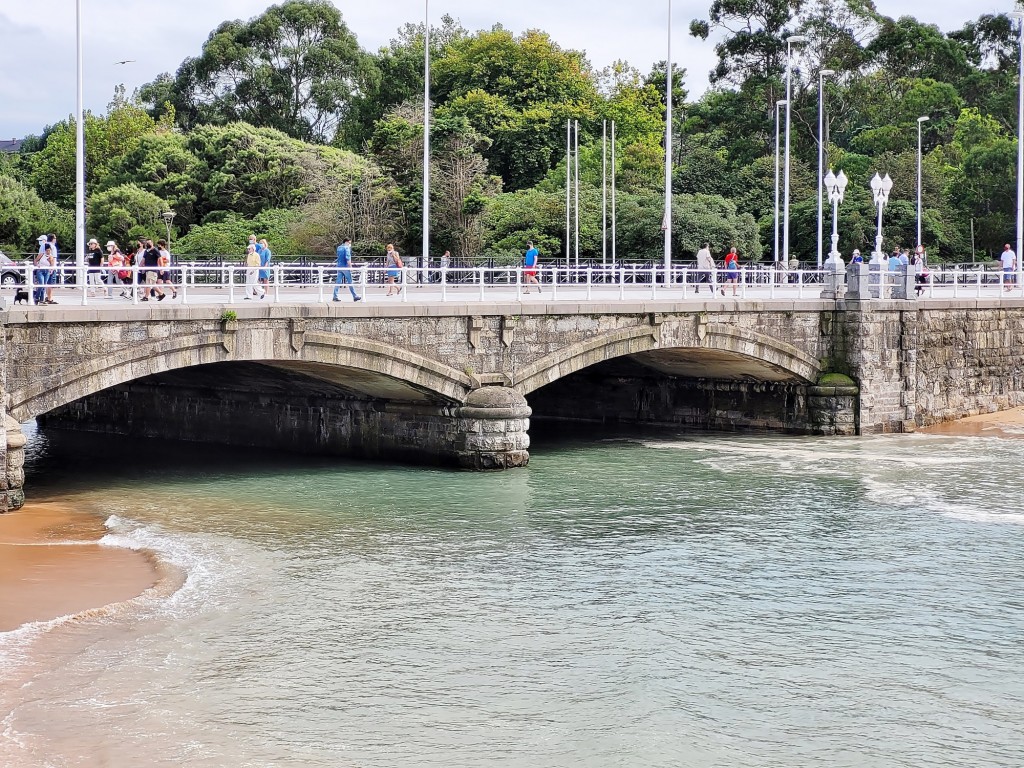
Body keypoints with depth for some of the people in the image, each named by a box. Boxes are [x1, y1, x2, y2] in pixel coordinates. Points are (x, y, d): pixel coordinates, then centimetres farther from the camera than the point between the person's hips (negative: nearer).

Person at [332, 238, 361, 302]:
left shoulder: (339, 248, 14)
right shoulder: (346, 248, -10)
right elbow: (347, 258, -19)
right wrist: (350, 266, -15)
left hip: (339, 266, 7)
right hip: (345, 267, -7)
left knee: (338, 282, 5)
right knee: (350, 282, -1)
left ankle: (335, 297, 0)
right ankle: (355, 296, 4)